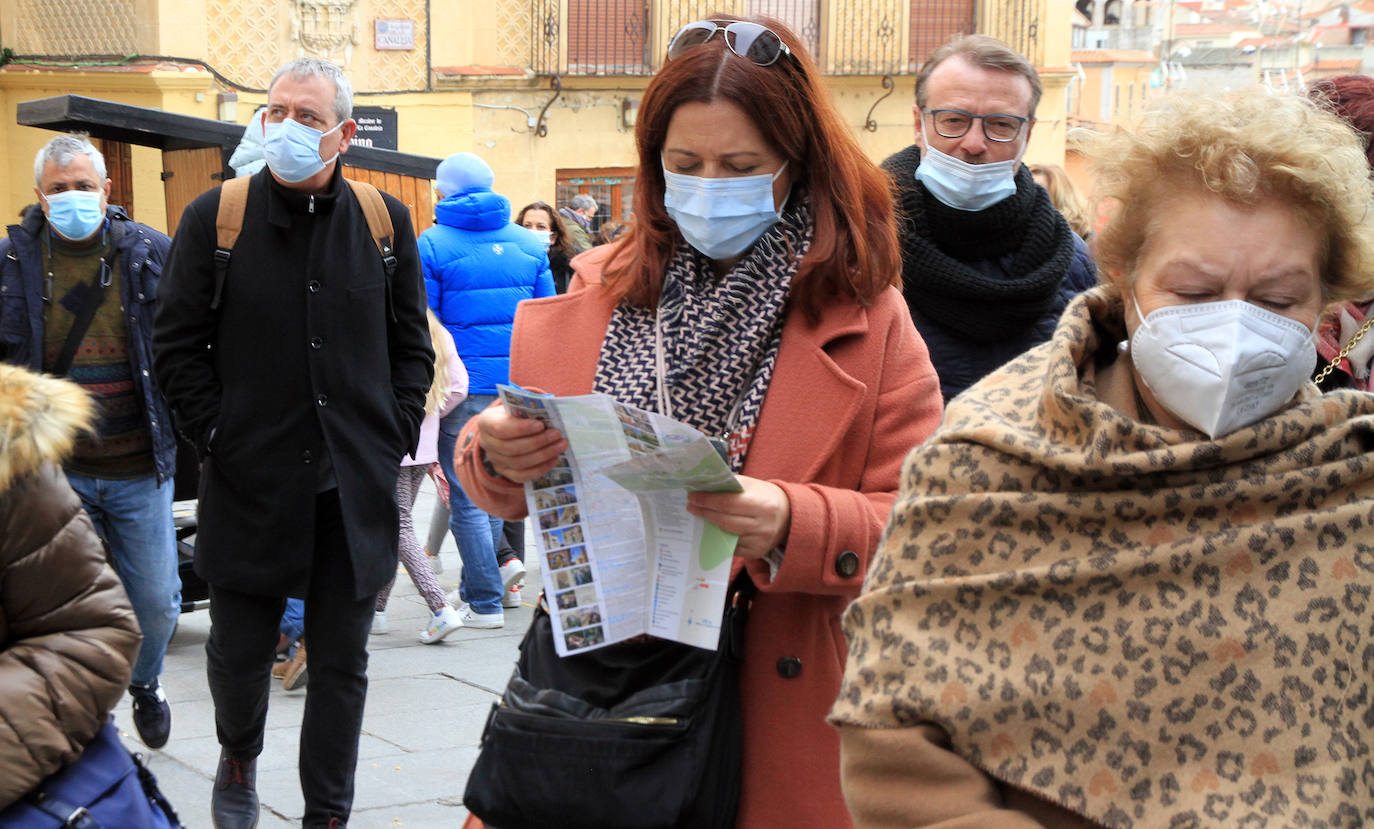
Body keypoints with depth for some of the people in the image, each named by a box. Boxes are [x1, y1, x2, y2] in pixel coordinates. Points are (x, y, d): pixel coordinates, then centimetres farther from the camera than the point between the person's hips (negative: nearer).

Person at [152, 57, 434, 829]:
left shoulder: (386, 221, 4)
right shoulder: (216, 216, -1)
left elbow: (413, 345, 10)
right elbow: (177, 345, 1)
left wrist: (394, 439, 1)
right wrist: (217, 439, -6)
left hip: (356, 488, 1)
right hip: (251, 483, -1)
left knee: (342, 662, 7)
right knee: (241, 650, 9)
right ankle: (239, 759, 39)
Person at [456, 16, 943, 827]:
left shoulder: (866, 316, -2)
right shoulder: (603, 291, 7)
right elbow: (518, 486, 12)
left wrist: (796, 526, -24)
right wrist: (494, 453, -12)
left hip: (771, 708, -2)